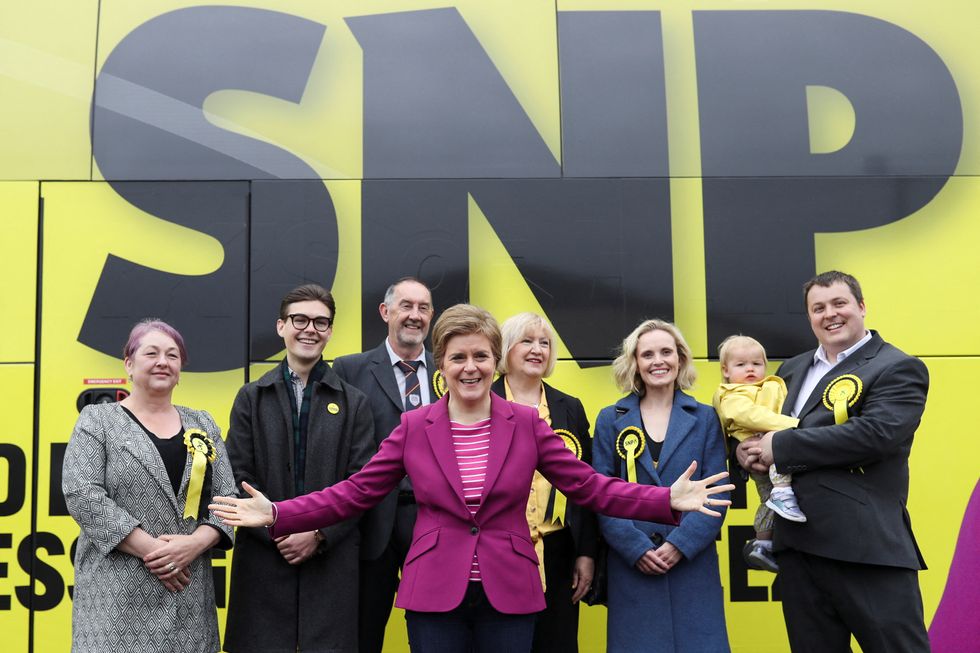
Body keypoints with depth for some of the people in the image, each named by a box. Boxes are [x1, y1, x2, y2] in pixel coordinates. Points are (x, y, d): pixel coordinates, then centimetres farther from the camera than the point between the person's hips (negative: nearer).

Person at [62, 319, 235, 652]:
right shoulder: (97, 420, 2)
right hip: (118, 593, -3)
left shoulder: (202, 425, 12)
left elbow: (227, 497, 7)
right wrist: (150, 549, -15)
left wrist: (196, 542, -12)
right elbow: (81, 494, -9)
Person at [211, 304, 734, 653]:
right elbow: (353, 493, 0)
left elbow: (590, 487, -2)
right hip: (435, 593, 0)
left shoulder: (526, 423, 0)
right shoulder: (414, 427, 1)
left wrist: (669, 500, -13)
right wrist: (277, 514, -11)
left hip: (509, 593, 0)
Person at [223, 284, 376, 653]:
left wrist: (319, 534, -10)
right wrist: (278, 533, -10)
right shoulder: (252, 397, 7)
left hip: (331, 559, 0)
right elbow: (239, 477, 1)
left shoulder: (353, 403, 6)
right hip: (263, 557, 0)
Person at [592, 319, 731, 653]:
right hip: (631, 564, 0)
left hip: (693, 562, 0)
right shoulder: (611, 420, 5)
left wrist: (681, 544, -12)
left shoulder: (705, 418, 6)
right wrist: (636, 547, -11)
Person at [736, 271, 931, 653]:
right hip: (798, 544, 7)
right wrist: (748, 448, -4)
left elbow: (874, 433, -20)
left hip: (869, 547, -6)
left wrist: (780, 446, -15)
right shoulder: (793, 369, 17)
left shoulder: (897, 369, -3)